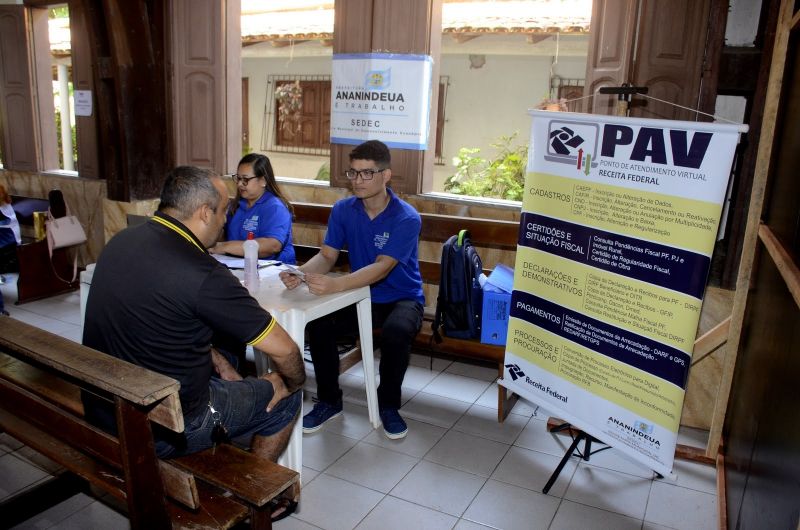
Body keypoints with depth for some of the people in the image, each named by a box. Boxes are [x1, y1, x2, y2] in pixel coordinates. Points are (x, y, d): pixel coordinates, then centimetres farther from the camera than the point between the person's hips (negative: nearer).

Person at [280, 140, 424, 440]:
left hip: (402, 298, -4)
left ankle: (388, 404, -7)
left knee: (397, 331, -36)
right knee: (317, 324, -22)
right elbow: (326, 256, -4)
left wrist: (335, 285, -46)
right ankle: (329, 401, 1)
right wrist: (301, 274, -28)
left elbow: (382, 268, -30)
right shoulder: (343, 210, -2)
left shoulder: (406, 218, -18)